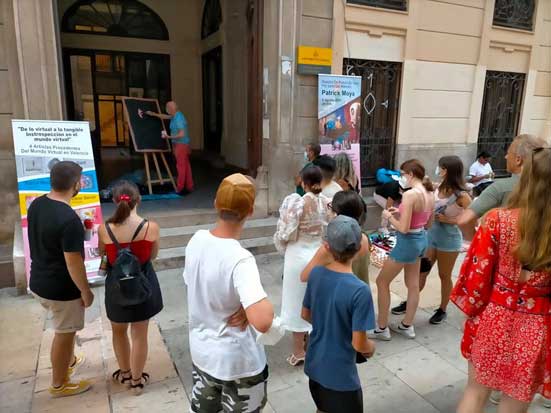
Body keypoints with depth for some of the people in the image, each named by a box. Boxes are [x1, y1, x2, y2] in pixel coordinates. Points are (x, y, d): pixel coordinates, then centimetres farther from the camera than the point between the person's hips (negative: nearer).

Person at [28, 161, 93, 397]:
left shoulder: (36, 204, -3)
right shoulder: (69, 219, -30)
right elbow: (73, 263, -25)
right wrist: (86, 291, -12)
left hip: (39, 281, 8)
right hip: (61, 289, -8)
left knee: (66, 328, 29)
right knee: (64, 334, 13)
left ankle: (69, 361, 51)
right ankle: (59, 385, 32)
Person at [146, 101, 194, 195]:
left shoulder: (179, 118, -21)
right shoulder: (175, 116, 10)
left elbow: (182, 134, -25)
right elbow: (165, 116, 29)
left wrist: (169, 137, -18)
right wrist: (153, 114, 32)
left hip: (181, 145, -10)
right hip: (180, 144, 10)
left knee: (181, 166, -5)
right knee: (186, 166, 10)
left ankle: (180, 188, 0)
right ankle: (189, 187, 16)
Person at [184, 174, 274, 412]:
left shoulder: (197, 240, -11)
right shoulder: (240, 260, -32)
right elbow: (262, 322, -42)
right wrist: (265, 304, -20)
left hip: (201, 352, 6)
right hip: (238, 362, -5)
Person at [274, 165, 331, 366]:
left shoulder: (298, 203, -18)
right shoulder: (328, 203, -4)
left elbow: (286, 234, -17)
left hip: (299, 256, -5)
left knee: (297, 302, 8)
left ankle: (298, 352, 18)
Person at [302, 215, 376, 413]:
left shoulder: (316, 274, -11)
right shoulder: (360, 291, -28)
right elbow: (359, 344, -21)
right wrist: (371, 347, 0)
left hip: (314, 365, 5)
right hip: (340, 374, -5)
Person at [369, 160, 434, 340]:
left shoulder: (410, 194, -24)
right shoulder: (429, 194, 3)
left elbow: (403, 228, -25)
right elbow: (428, 224, 14)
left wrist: (389, 216, -8)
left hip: (408, 242, -9)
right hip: (421, 240, 9)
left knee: (382, 282, 6)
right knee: (413, 284, 19)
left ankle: (382, 328, 15)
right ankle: (407, 326, 32)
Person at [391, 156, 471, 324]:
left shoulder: (461, 195, -16)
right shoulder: (438, 189, -1)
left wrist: (448, 220, -19)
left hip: (449, 240, -5)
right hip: (431, 236, 5)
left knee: (444, 276, 12)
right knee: (421, 272, 13)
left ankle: (442, 310, 30)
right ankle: (409, 303, 26)